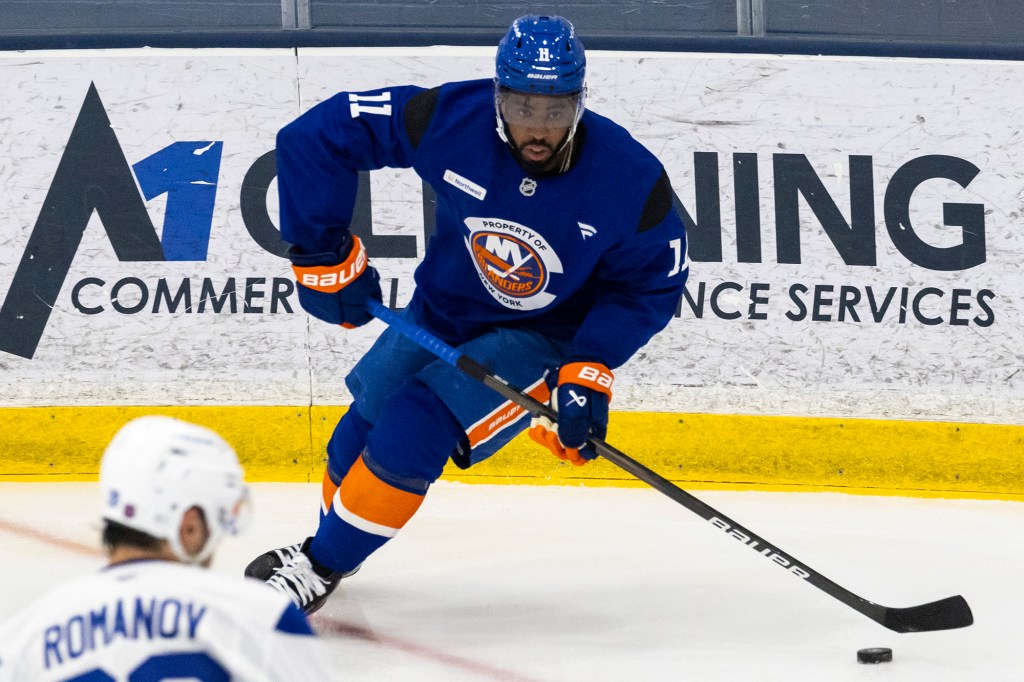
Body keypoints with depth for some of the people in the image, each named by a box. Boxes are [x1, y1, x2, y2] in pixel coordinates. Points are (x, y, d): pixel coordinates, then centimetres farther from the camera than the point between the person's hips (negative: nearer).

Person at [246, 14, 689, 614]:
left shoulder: (632, 180, -27)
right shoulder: (452, 119, -26)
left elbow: (651, 283, -11)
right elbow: (314, 136, -19)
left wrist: (590, 372, -21)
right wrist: (324, 254, -17)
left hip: (541, 340, -3)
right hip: (439, 314, 3)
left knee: (410, 433, -21)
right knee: (359, 443, 11)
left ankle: (320, 567, -2)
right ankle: (335, 538, 45)